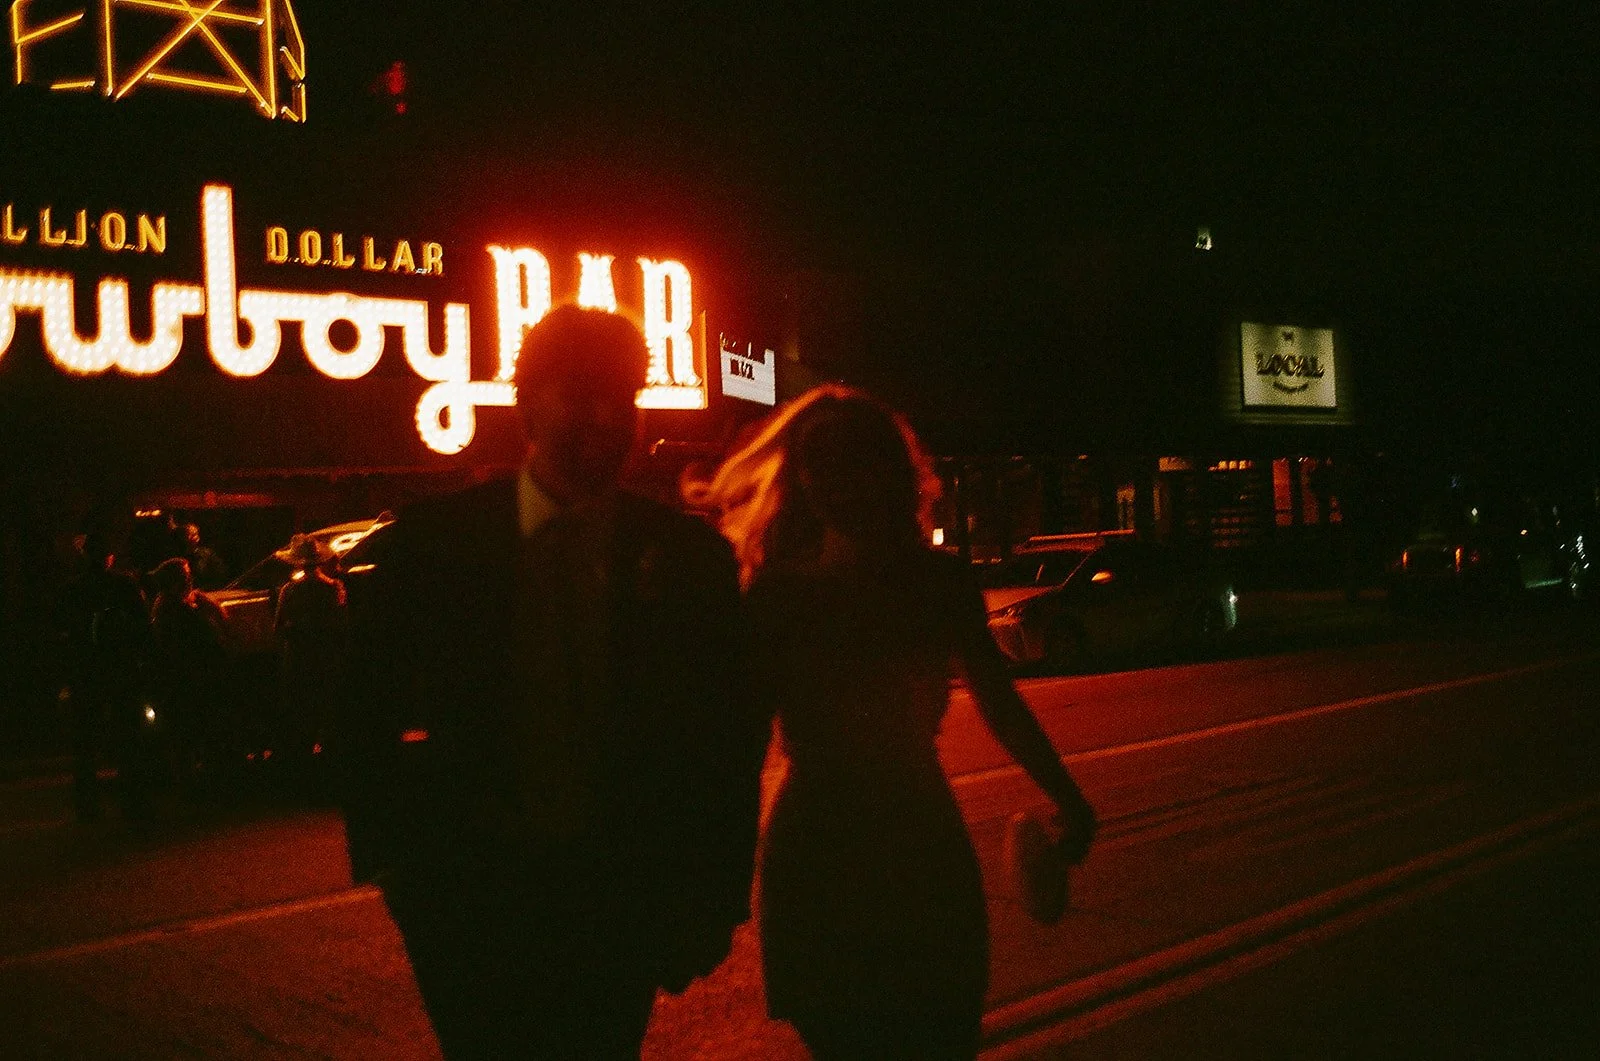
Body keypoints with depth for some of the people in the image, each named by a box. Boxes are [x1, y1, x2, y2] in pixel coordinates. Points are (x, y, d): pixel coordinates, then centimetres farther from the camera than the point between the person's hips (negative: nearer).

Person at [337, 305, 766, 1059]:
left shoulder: (689, 555, -3)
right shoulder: (433, 542, -4)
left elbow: (728, 734, 3)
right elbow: (368, 711, 5)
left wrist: (715, 898, 1)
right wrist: (392, 855, 1)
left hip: (620, 903, 1)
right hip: (470, 897, 0)